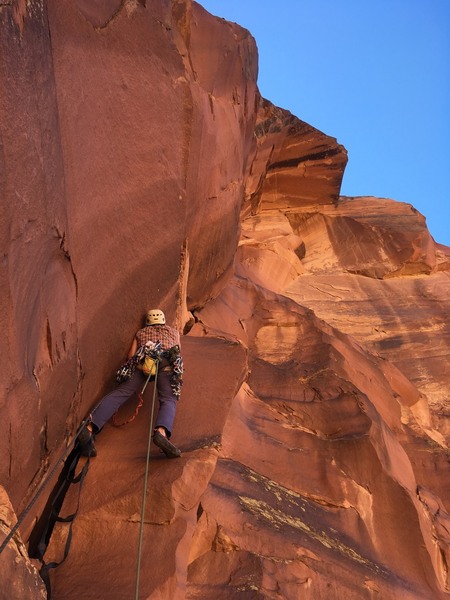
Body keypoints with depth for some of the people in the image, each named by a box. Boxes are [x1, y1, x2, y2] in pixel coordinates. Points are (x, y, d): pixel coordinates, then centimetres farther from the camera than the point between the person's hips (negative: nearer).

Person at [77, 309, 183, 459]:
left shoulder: (140, 332, 38)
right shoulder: (173, 332, 39)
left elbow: (131, 356, 26)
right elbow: (178, 353, 47)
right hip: (167, 361, -1)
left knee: (118, 394, -9)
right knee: (168, 401, -17)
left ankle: (89, 428, -32)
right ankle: (161, 432, -52)